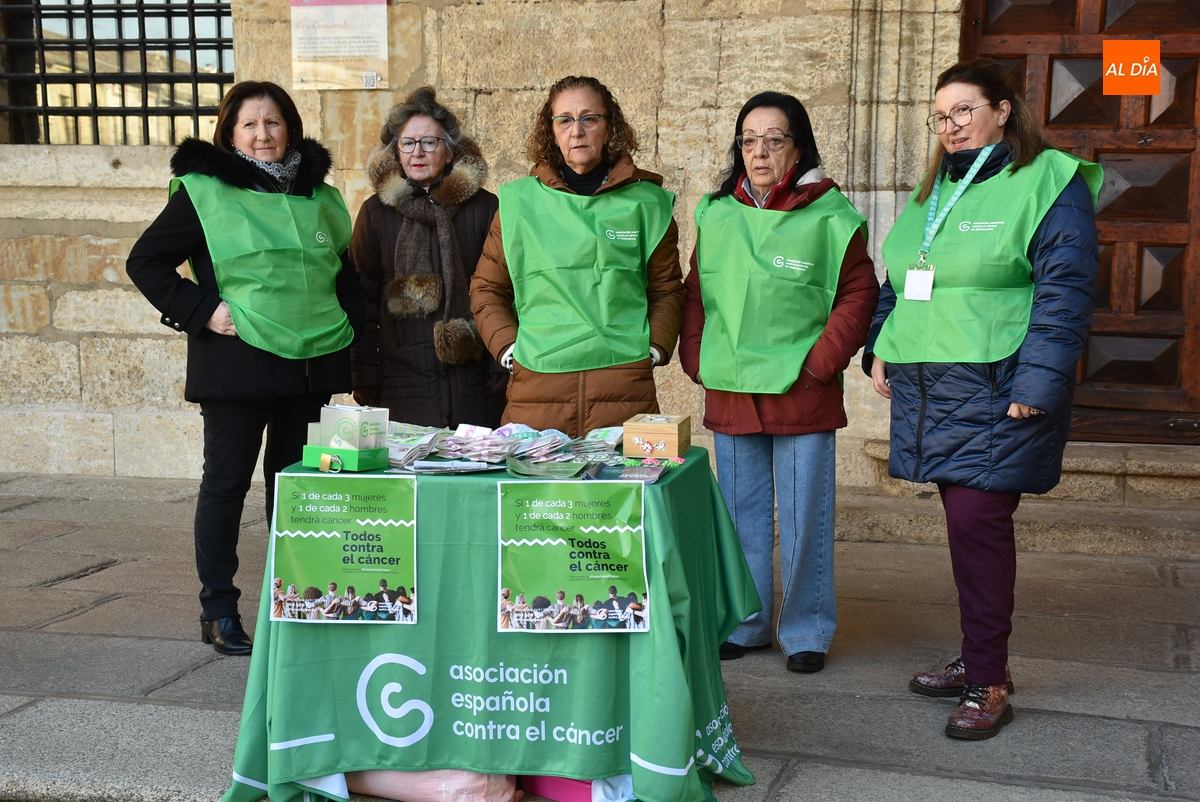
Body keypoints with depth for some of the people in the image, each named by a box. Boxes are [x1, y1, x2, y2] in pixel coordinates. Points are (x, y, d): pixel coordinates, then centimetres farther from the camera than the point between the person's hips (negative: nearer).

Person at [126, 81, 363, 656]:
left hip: (311, 363, 4)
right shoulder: (205, 192, -3)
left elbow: (346, 269, 23)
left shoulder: (320, 197, 12)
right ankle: (218, 609, 13)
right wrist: (201, 311, -12)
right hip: (236, 364, -4)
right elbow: (145, 262, -3)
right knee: (226, 481, 3)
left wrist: (349, 322, 9)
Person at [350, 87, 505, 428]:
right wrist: (365, 376, 1)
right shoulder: (377, 211, 6)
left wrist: (504, 364, -1)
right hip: (403, 383, 0)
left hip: (474, 379, 0)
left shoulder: (484, 207, 4)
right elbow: (362, 299, 6)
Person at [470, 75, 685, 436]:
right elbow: (487, 288, 14)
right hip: (536, 386, 0)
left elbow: (666, 288, 14)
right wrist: (507, 346, 2)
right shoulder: (519, 201, 9)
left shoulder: (644, 202, 9)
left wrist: (655, 348, 1)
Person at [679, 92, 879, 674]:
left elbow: (858, 297, -4)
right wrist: (697, 360, 4)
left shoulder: (829, 217, -5)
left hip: (803, 397, -4)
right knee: (741, 515, 13)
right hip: (729, 394, 4)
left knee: (804, 517, 3)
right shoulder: (716, 215, 8)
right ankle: (744, 623, 26)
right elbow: (696, 295, 14)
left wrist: (817, 364, -10)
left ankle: (806, 631, 18)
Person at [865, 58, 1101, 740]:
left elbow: (1066, 293, -12)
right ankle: (981, 658, 24)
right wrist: (882, 351, 14)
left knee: (978, 521, -9)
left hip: (996, 394, -7)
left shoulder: (1049, 182, -5)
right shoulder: (933, 192, 18)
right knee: (967, 520, 11)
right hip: (929, 390, 7)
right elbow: (898, 282, 26)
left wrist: (1036, 385, -18)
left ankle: (987, 684, 1)